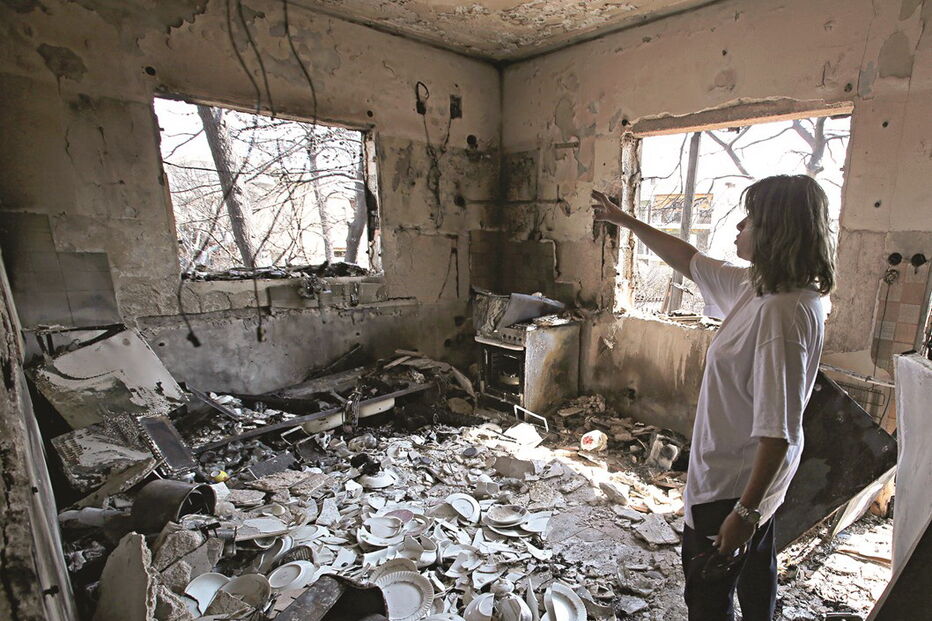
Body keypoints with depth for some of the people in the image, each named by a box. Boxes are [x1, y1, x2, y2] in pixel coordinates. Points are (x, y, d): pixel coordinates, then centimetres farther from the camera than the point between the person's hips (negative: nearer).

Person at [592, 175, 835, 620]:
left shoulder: (781, 311, -30)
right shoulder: (758, 288, -2)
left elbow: (779, 430, -30)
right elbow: (689, 261, 11)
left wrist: (745, 511, -23)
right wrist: (624, 220, 16)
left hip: (732, 487, -9)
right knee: (755, 576, 31)